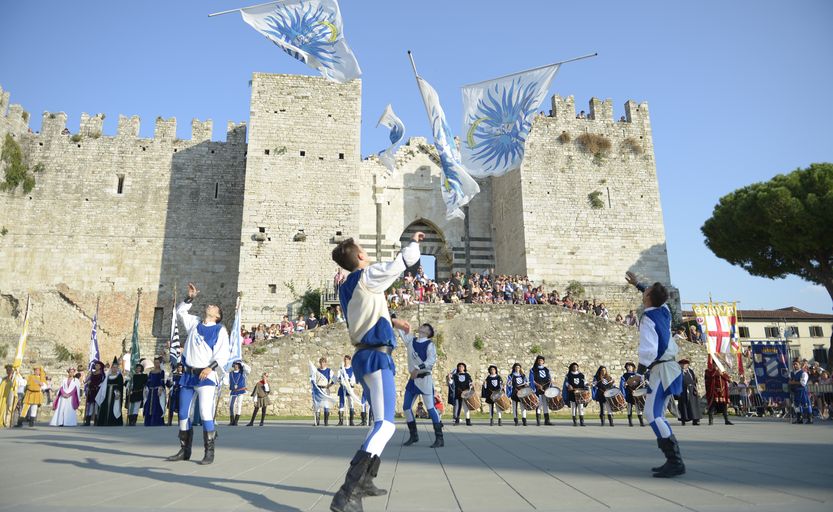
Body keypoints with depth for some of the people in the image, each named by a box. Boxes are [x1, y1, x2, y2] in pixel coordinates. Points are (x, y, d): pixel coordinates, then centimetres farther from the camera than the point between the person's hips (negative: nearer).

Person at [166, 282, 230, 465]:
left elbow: (223, 354, -8)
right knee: (183, 414, 10)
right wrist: (190, 298, 12)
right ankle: (185, 451, 21)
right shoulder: (194, 323, 13)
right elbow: (180, 312, 24)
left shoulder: (220, 330, -2)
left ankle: (209, 453, -5)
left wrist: (211, 367, -21)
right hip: (188, 375, 6)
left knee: (206, 415, -13)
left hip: (206, 376, -6)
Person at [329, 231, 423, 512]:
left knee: (381, 422, 21)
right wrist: (414, 241, 17)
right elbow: (406, 259, -2)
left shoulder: (346, 288, 16)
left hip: (366, 357, 10)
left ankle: (364, 481, 24)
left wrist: (392, 321, 31)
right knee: (385, 425, -18)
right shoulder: (369, 276, -8)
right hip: (376, 357, -10)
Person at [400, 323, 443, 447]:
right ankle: (413, 435, 22)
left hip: (424, 378, -7)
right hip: (413, 379, 7)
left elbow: (432, 360, -18)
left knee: (430, 408, -9)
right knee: (406, 407, 8)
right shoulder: (411, 340, 10)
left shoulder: (429, 344, -6)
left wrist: (418, 368, -28)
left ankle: (440, 439, -4)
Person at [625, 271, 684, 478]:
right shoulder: (664, 310, 7)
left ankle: (675, 462, -14)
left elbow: (648, 350, -24)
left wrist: (638, 373, -14)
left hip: (662, 370, -9)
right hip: (668, 368, 9)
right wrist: (637, 284, 42)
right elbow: (657, 297, 32)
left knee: (653, 414, -13)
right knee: (657, 415, 12)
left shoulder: (648, 318, -16)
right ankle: (673, 460, 13)